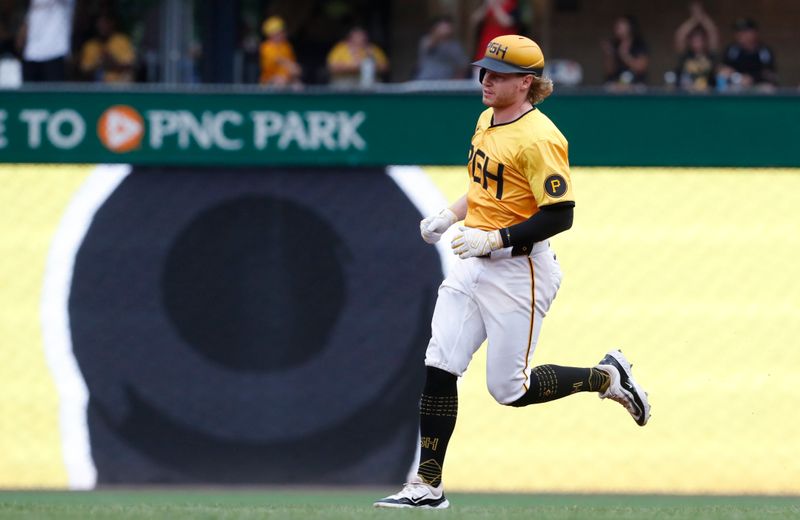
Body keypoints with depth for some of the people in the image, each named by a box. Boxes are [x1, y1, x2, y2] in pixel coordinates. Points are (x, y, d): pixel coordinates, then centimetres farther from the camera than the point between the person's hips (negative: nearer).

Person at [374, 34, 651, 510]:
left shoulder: (538, 138, -19)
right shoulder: (488, 120, 9)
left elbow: (560, 216, -22)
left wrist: (494, 239, -24)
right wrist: (451, 216, 10)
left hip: (519, 271, -8)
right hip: (474, 264, 8)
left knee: (510, 391, -2)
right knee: (438, 369, -2)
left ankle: (607, 378, 19)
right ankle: (428, 486, 1)